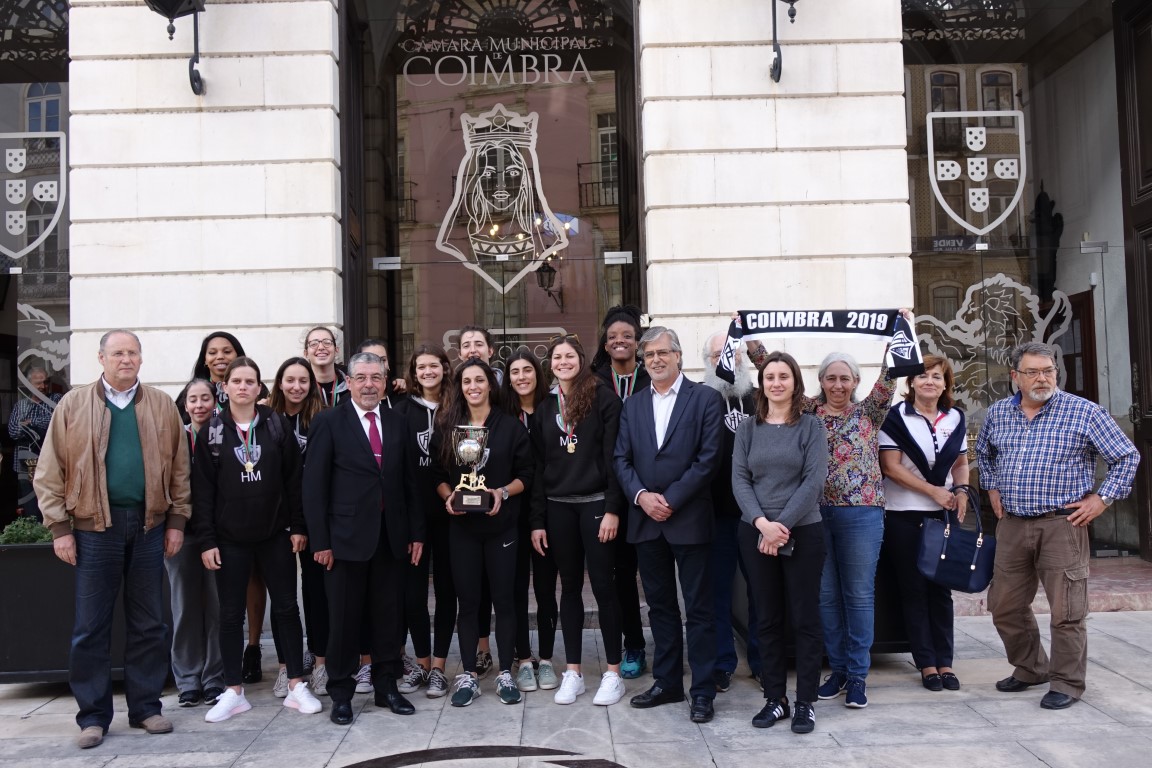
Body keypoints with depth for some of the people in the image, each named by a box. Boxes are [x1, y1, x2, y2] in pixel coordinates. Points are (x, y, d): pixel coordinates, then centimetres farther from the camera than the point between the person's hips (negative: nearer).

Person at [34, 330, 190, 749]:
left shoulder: (162, 405, 6)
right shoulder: (73, 404, 2)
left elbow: (178, 467, 7)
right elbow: (50, 470, 1)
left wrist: (177, 521, 2)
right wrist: (60, 527, -4)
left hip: (149, 526, 2)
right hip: (94, 526, -1)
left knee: (149, 623, 8)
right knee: (91, 627, 4)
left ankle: (145, 707, 20)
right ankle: (93, 715, 15)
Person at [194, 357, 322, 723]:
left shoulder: (277, 426, 2)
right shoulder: (212, 432, 1)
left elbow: (293, 479, 1)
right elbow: (202, 490, -1)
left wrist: (298, 526, -3)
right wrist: (206, 541, -6)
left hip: (275, 535, 0)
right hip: (230, 539, 0)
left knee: (286, 608, 5)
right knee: (231, 614, 7)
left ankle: (297, 686, 15)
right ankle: (234, 692, 18)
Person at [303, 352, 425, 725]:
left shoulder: (396, 422, 9)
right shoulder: (329, 423, -3)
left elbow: (408, 480, 10)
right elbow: (314, 485, -6)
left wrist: (416, 532, 6)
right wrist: (320, 540, -10)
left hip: (392, 537, 4)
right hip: (347, 537, -3)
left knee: (389, 617, 10)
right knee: (344, 620, 5)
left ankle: (386, 686, 24)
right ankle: (341, 693, 19)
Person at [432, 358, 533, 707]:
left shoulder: (510, 426, 0)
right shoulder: (446, 426, 5)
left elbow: (526, 474, 1)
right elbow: (438, 474, 7)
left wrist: (503, 492, -16)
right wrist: (448, 497, -12)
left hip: (501, 524, -1)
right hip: (461, 525, 1)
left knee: (504, 598, 5)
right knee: (467, 600, 6)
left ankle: (505, 674, 16)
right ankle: (468, 675, 15)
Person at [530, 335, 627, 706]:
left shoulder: (603, 399, -3)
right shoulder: (545, 409, 11)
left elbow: (613, 456, -8)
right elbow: (539, 466, 10)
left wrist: (612, 508, -14)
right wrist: (537, 520, 6)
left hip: (595, 504, -4)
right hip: (559, 507, 4)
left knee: (603, 585, 0)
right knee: (570, 586, 10)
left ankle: (613, 672, 10)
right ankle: (573, 671, 17)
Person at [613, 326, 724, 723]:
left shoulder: (705, 398, -2)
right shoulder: (633, 405, 12)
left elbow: (708, 458, -9)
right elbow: (622, 459, 8)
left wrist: (671, 500, -14)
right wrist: (641, 495, -10)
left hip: (689, 518, -4)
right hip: (646, 519, 5)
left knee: (699, 608, 3)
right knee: (660, 605, 13)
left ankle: (703, 690, 11)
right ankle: (667, 682, 24)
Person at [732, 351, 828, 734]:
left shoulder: (811, 426, 0)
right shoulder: (748, 428, 7)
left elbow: (814, 480, -9)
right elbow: (739, 480, 0)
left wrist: (783, 524, -16)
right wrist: (762, 522, -15)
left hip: (803, 532, -2)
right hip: (755, 533, 2)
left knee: (804, 618, 4)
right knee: (768, 618, 9)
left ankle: (805, 702, 13)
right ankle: (774, 697, 19)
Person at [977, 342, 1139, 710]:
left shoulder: (1084, 412, -5)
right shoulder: (997, 413, 8)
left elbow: (1127, 457, 1)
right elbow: (983, 452, 28)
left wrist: (1102, 498, -5)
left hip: (1062, 524, -5)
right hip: (1011, 525, 5)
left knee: (1066, 610, -1)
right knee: (1004, 606, 12)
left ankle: (1067, 683, 14)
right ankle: (1030, 669, 31)